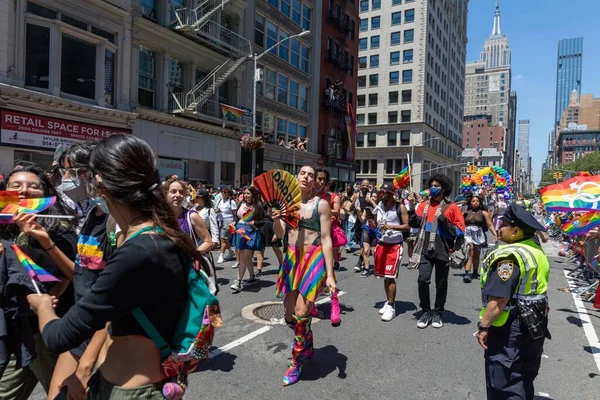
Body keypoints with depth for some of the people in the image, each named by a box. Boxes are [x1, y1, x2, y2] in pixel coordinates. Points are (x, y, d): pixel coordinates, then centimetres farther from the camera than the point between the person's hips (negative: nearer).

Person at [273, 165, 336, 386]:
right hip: (292, 258, 5)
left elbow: (326, 239, -8)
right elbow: (280, 234, 1)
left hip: (313, 259, -4)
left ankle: (296, 362, 15)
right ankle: (308, 346, 40)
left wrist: (330, 274, -12)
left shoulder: (321, 204, -6)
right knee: (290, 316, 10)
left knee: (301, 314, -10)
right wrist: (276, 218, -22)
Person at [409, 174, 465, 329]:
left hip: (443, 250, -1)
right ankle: (426, 311, 8)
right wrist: (412, 210, -9)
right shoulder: (424, 205, 10)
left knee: (441, 283, 10)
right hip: (425, 249, 2)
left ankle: (437, 313, 25)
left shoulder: (451, 207, 0)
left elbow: (460, 230, -3)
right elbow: (415, 223, 8)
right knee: (423, 279, -9)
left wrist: (444, 221, -15)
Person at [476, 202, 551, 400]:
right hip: (534, 324, 10)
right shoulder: (537, 250, 6)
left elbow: (499, 299, -29)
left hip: (511, 328, -9)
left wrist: (484, 326, -19)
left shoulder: (510, 255, -25)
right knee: (524, 380, 24)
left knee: (503, 384, 4)